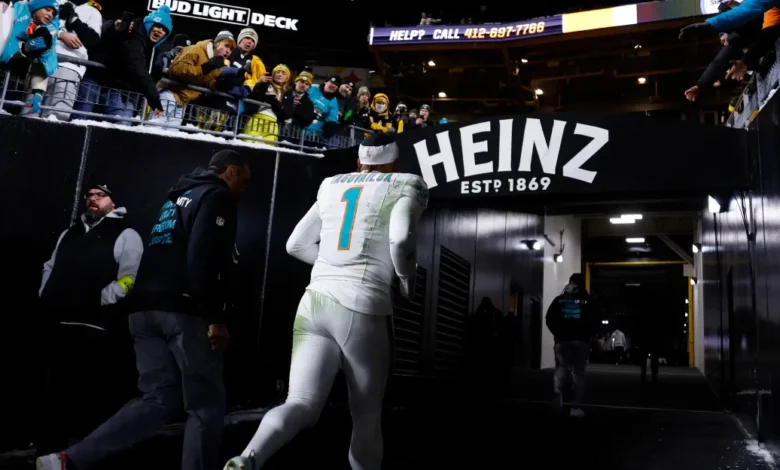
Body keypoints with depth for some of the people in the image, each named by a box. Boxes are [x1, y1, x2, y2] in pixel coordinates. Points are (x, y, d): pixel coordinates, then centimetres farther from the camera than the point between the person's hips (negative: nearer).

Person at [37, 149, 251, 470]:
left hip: (147, 309, 9)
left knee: (159, 399, 12)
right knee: (206, 404, 0)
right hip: (183, 310, -9)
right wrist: (215, 318, -17)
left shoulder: (177, 197, 25)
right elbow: (203, 257, -16)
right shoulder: (216, 196, -1)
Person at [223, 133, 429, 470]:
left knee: (302, 405, -1)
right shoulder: (405, 186, 6)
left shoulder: (332, 186, 18)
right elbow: (401, 238, -15)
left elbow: (296, 245, 21)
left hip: (315, 302, 4)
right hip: (362, 309, -4)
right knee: (367, 417, 12)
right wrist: (407, 281, 3)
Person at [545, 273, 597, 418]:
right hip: (581, 340, -1)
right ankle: (576, 407, 2)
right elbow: (593, 321, -2)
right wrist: (589, 335, 14)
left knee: (561, 367, 12)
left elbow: (549, 319, 2)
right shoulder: (587, 301, 2)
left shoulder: (559, 299, 6)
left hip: (562, 339, 1)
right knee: (578, 372, 5)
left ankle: (558, 391, -20)